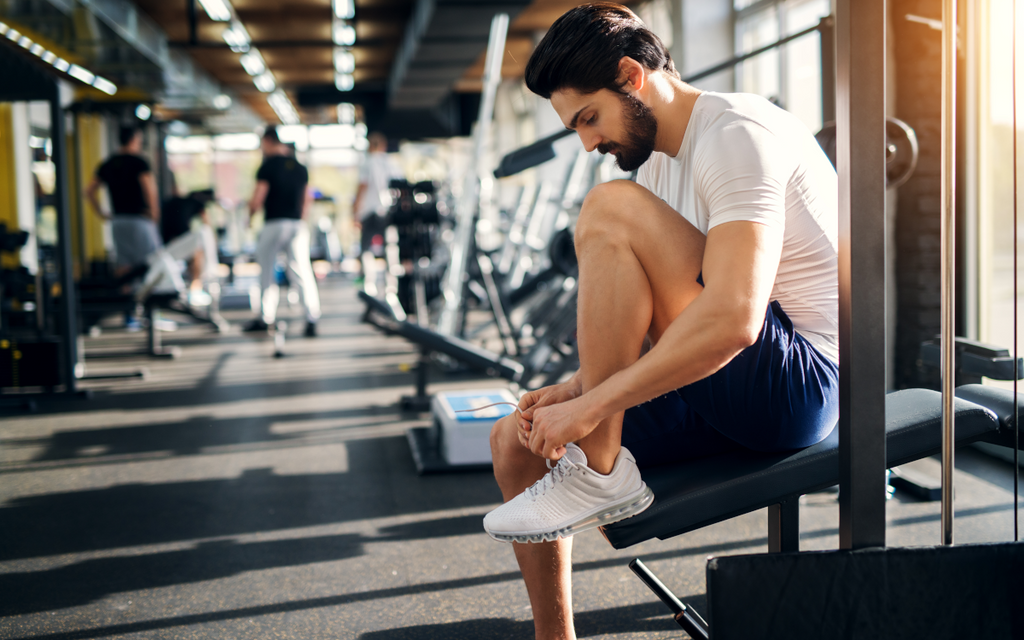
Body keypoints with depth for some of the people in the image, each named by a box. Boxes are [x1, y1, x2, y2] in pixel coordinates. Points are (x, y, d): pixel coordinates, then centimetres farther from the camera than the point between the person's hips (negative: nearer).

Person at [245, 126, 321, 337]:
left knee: (267, 272, 10)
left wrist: (250, 212, 9)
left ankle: (266, 318, 16)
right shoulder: (300, 167, 11)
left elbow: (257, 201, -10)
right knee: (302, 272, 0)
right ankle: (312, 318, -11)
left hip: (274, 224, -4)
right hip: (297, 224, 4)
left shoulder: (268, 166, -7)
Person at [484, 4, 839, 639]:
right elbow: (645, 321, 17)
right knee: (516, 440, 4)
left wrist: (591, 405, -25)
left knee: (612, 211, -22)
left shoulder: (736, 134, -16)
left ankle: (601, 474, -17)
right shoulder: (658, 165, 14)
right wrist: (576, 389, 0)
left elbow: (731, 319, -30)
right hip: (720, 391, 9)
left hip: (800, 380, -9)